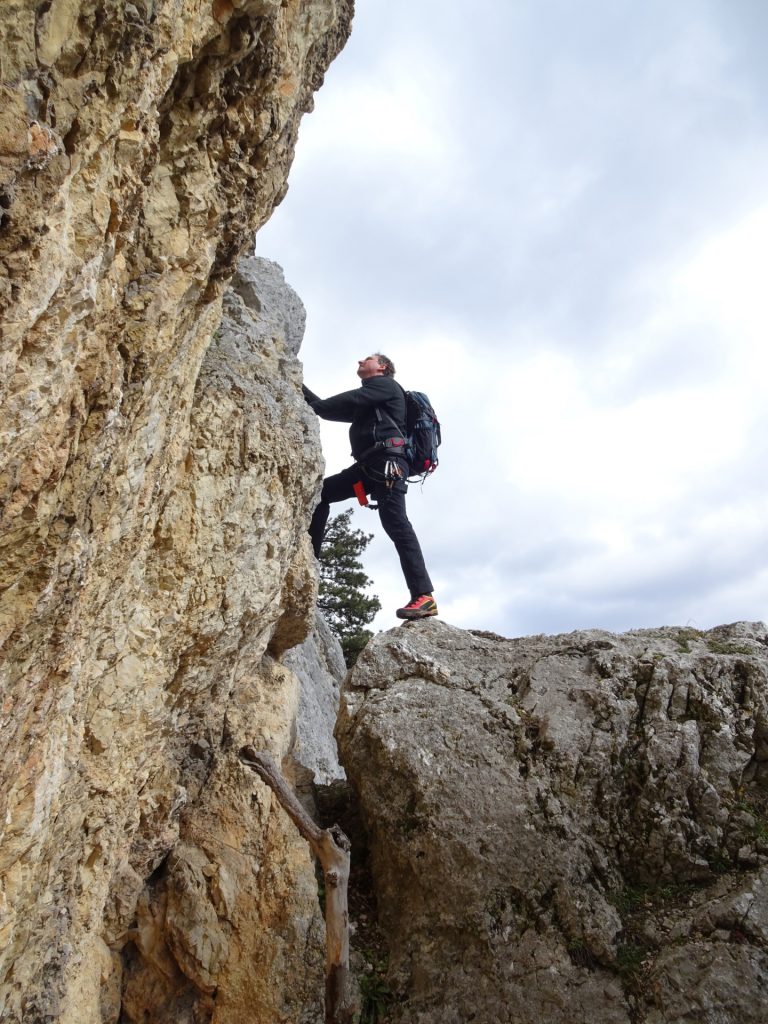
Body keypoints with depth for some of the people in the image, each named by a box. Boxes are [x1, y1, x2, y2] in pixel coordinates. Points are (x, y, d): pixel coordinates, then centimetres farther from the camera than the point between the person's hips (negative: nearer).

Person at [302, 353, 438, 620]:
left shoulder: (386, 384, 10)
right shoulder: (364, 405, 34)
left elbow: (350, 400, -5)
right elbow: (328, 409, 28)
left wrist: (314, 405, 1)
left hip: (387, 461, -9)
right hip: (368, 465, 9)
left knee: (395, 523, -21)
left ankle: (423, 597, -28)